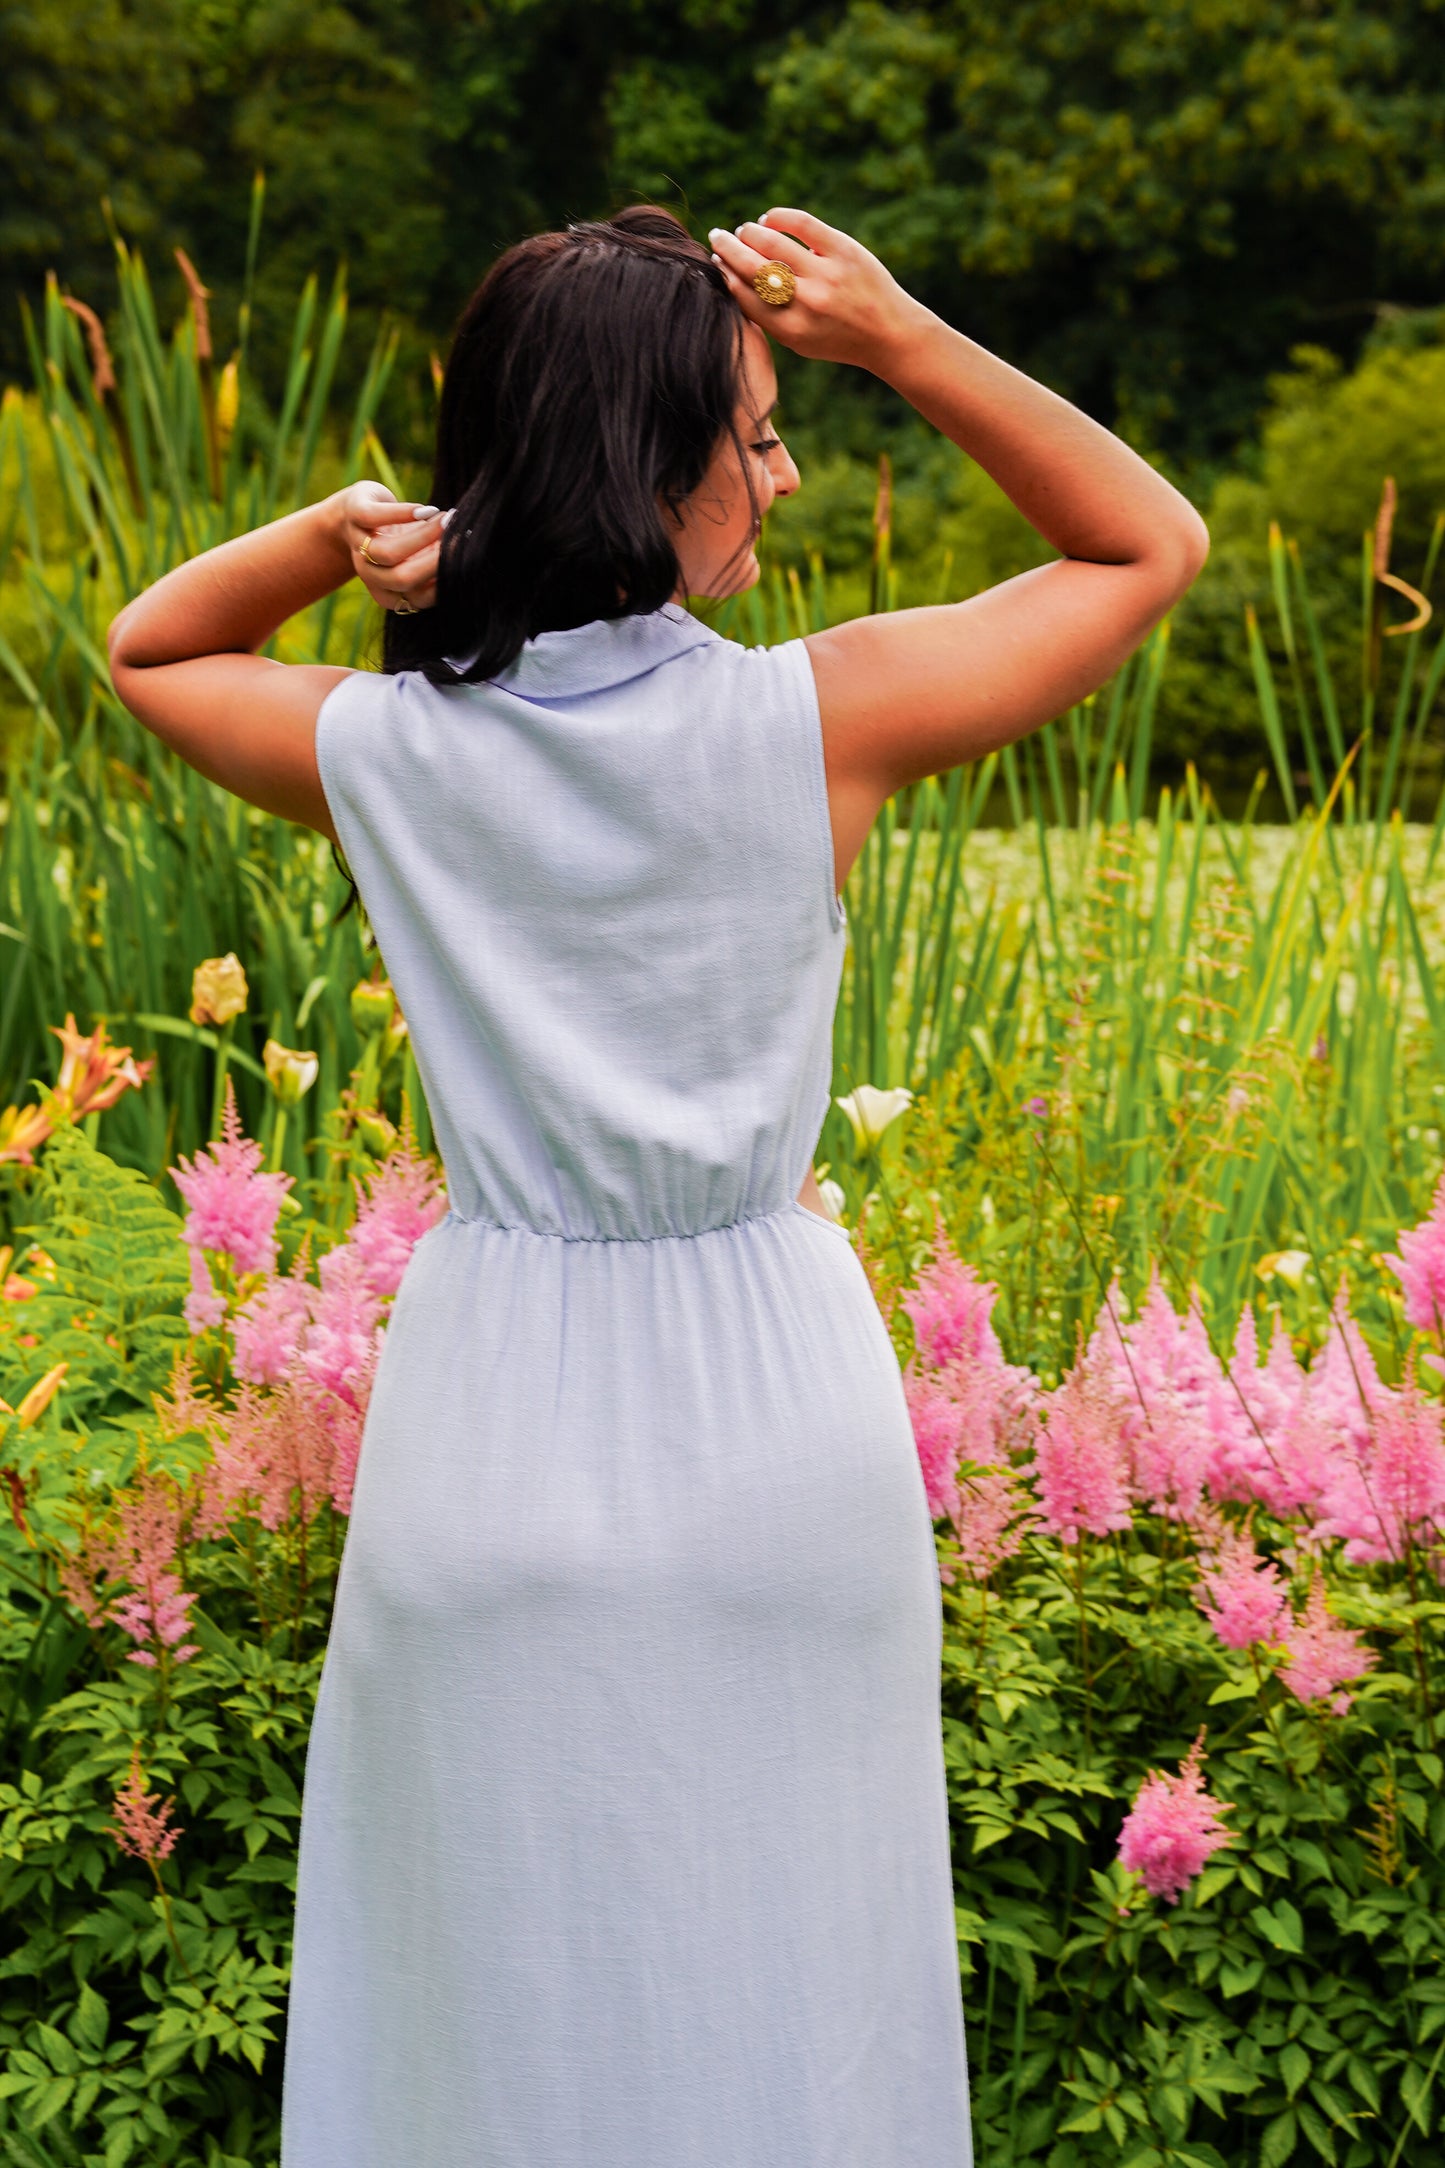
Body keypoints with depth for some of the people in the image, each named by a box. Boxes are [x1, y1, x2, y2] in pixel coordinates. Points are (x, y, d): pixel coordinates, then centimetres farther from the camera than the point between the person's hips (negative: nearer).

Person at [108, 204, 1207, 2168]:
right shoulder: (821, 723, -14)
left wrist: (330, 531, -2)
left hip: (499, 1403, 2)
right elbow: (1155, 543, 1)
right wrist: (903, 339, -5)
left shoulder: (383, 755, -7)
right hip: (772, 1406, -1)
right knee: (783, 1973, 17)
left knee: (508, 1980, 17)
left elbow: (144, 646, 16)